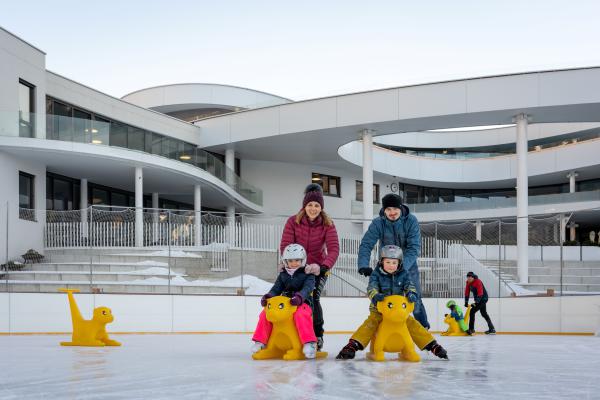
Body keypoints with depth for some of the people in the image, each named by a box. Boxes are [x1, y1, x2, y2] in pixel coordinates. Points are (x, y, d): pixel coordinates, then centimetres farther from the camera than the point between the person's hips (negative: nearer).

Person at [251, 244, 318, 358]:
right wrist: (268, 296, -12)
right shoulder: (283, 275, 17)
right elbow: (276, 288, 11)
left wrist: (299, 296, -37)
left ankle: (309, 343, -41)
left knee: (301, 315, -40)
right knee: (265, 313, -12)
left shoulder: (308, 274, 1)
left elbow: (308, 288, -16)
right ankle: (260, 341, -1)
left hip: (302, 302, -5)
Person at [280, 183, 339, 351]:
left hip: (317, 268, -1)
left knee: (313, 298, -18)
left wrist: (323, 267, -40)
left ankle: (318, 335, 1)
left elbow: (333, 249, -22)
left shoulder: (327, 224, -12)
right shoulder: (293, 222, -12)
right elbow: (285, 246, -17)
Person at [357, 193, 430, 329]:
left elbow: (414, 248, -28)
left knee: (415, 299, -2)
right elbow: (366, 245, -25)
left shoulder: (411, 221, -21)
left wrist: (402, 266, -42)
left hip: (408, 265, -1)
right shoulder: (378, 223, -19)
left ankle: (424, 328, 18)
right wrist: (363, 265, -42)